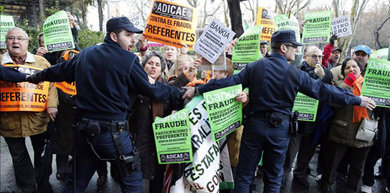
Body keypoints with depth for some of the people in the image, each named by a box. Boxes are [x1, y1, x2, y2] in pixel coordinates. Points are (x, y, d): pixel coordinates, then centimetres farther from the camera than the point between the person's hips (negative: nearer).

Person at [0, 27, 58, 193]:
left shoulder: (40, 61, 2)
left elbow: (52, 84, -2)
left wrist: (51, 105, -13)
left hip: (38, 119, 0)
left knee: (41, 153, 16)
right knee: (19, 157, 14)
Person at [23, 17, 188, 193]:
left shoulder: (85, 54, 7)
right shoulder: (128, 60, -11)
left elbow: (60, 71, 21)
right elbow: (151, 90, -5)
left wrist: (36, 76, 40)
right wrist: (179, 93, 8)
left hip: (84, 130, 6)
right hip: (114, 132, -6)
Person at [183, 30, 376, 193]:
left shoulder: (254, 67, -5)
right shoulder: (295, 74, -7)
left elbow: (230, 81, -9)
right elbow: (324, 91, -2)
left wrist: (198, 89, -2)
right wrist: (357, 100, 11)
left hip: (254, 126, 1)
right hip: (280, 129, 0)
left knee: (244, 174, 12)